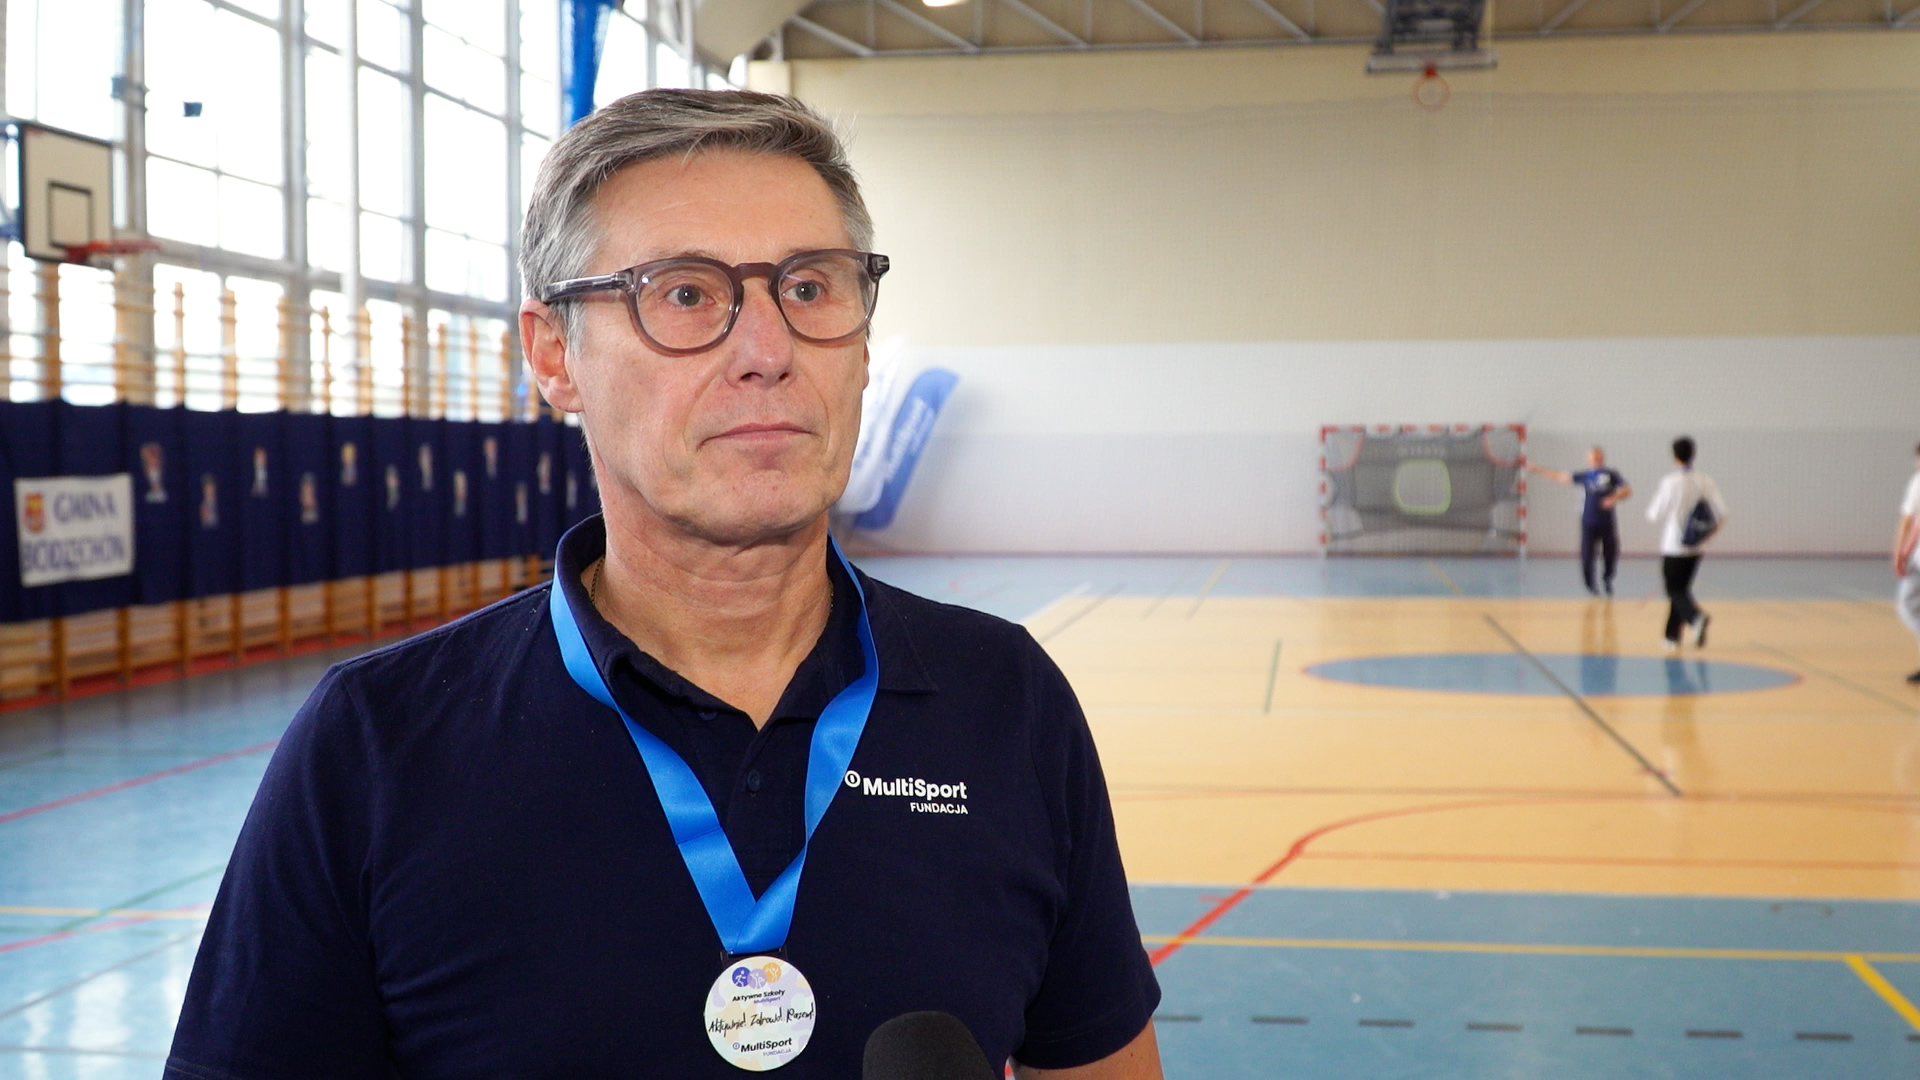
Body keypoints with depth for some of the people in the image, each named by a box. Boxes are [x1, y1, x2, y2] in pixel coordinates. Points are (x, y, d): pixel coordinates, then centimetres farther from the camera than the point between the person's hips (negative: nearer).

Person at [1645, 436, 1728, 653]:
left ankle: (1697, 618, -26)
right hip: (1695, 548, 4)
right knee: (1681, 589, 18)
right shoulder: (1706, 482, -3)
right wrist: (1709, 533, 11)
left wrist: (1651, 509, 11)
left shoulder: (1670, 482, -15)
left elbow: (1655, 515, -12)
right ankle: (1673, 636, 20)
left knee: (1676, 591, 2)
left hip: (1673, 547, -4)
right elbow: (1722, 515, -4)